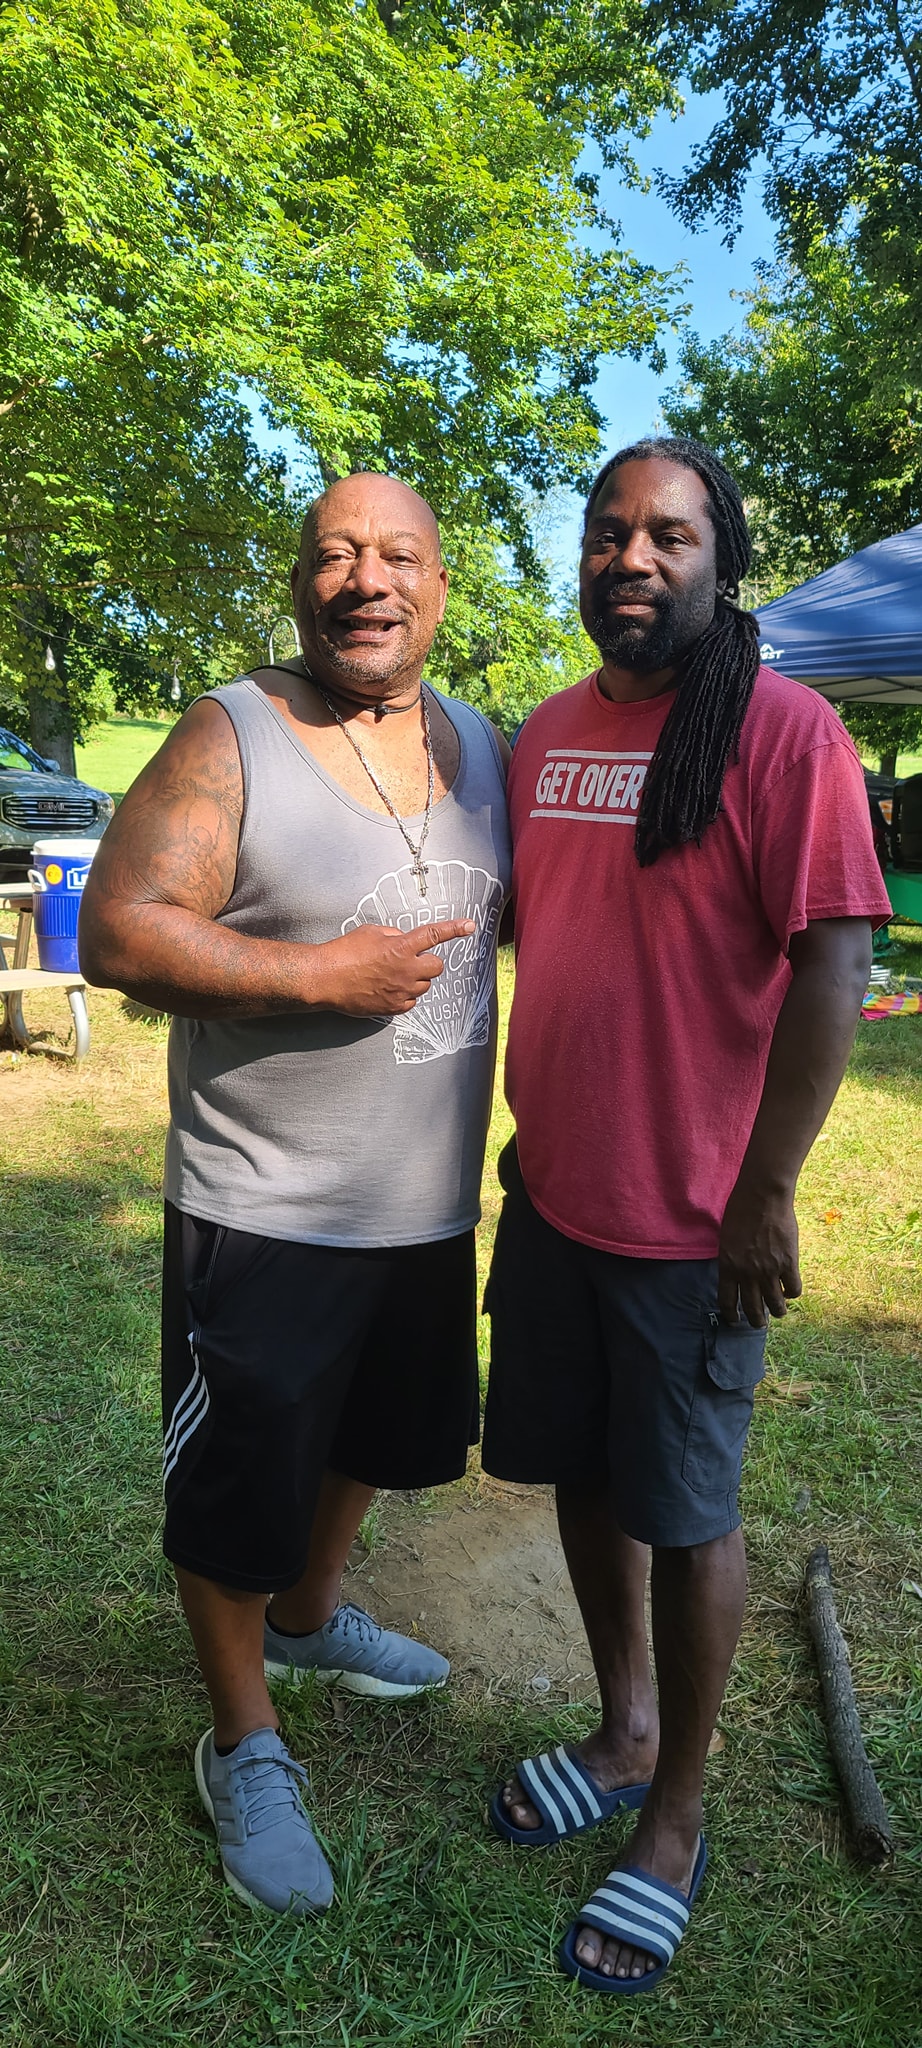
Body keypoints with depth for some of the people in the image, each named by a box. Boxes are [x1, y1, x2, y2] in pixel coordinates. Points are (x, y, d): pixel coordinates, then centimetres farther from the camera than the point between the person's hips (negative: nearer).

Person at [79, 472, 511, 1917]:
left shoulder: (484, 748, 6)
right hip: (263, 1217, -6)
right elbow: (117, 932, -20)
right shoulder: (230, 742, -13)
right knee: (238, 1487, 9)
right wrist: (322, 973, -25)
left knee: (369, 1438, 26)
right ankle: (244, 1744, 34)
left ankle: (308, 1615, 54)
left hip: (432, 1205, 7)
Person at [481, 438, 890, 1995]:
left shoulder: (781, 728, -10)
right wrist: (522, 1123, 15)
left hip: (692, 1215, -6)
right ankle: (623, 1730, 42)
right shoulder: (545, 734, 9)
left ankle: (677, 1815, 31)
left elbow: (833, 962, -15)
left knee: (684, 1513, 8)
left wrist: (766, 1194, -16)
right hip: (550, 1190, 6)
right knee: (581, 1473, 18)